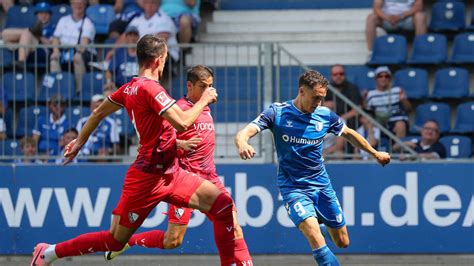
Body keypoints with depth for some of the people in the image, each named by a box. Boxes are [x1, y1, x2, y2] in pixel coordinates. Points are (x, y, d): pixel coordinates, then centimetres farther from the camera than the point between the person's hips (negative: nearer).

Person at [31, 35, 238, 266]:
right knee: (115, 240, 1)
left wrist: (80, 141, 33)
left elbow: (99, 112, 21)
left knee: (223, 205, -1)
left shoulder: (130, 88, 10)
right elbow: (182, 122, -27)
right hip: (148, 176, -9)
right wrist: (204, 101, -11)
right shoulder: (150, 88, -19)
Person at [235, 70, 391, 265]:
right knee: (315, 236, -27)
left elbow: (348, 133, 18)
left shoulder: (326, 115, -1)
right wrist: (242, 144, -42)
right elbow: (244, 133, -18)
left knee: (342, 242, 9)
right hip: (293, 188, -4)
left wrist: (375, 153, 27)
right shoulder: (277, 112, -10)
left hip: (321, 184, 4)